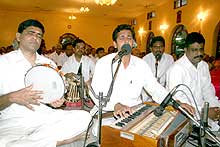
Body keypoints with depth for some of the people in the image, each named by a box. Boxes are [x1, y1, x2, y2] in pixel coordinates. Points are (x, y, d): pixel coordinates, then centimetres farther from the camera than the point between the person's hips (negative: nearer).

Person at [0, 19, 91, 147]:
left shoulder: (50, 64, 14)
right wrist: (12, 98, -22)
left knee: (84, 117, -19)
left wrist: (55, 101, -4)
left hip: (46, 116, 4)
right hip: (13, 121, -3)